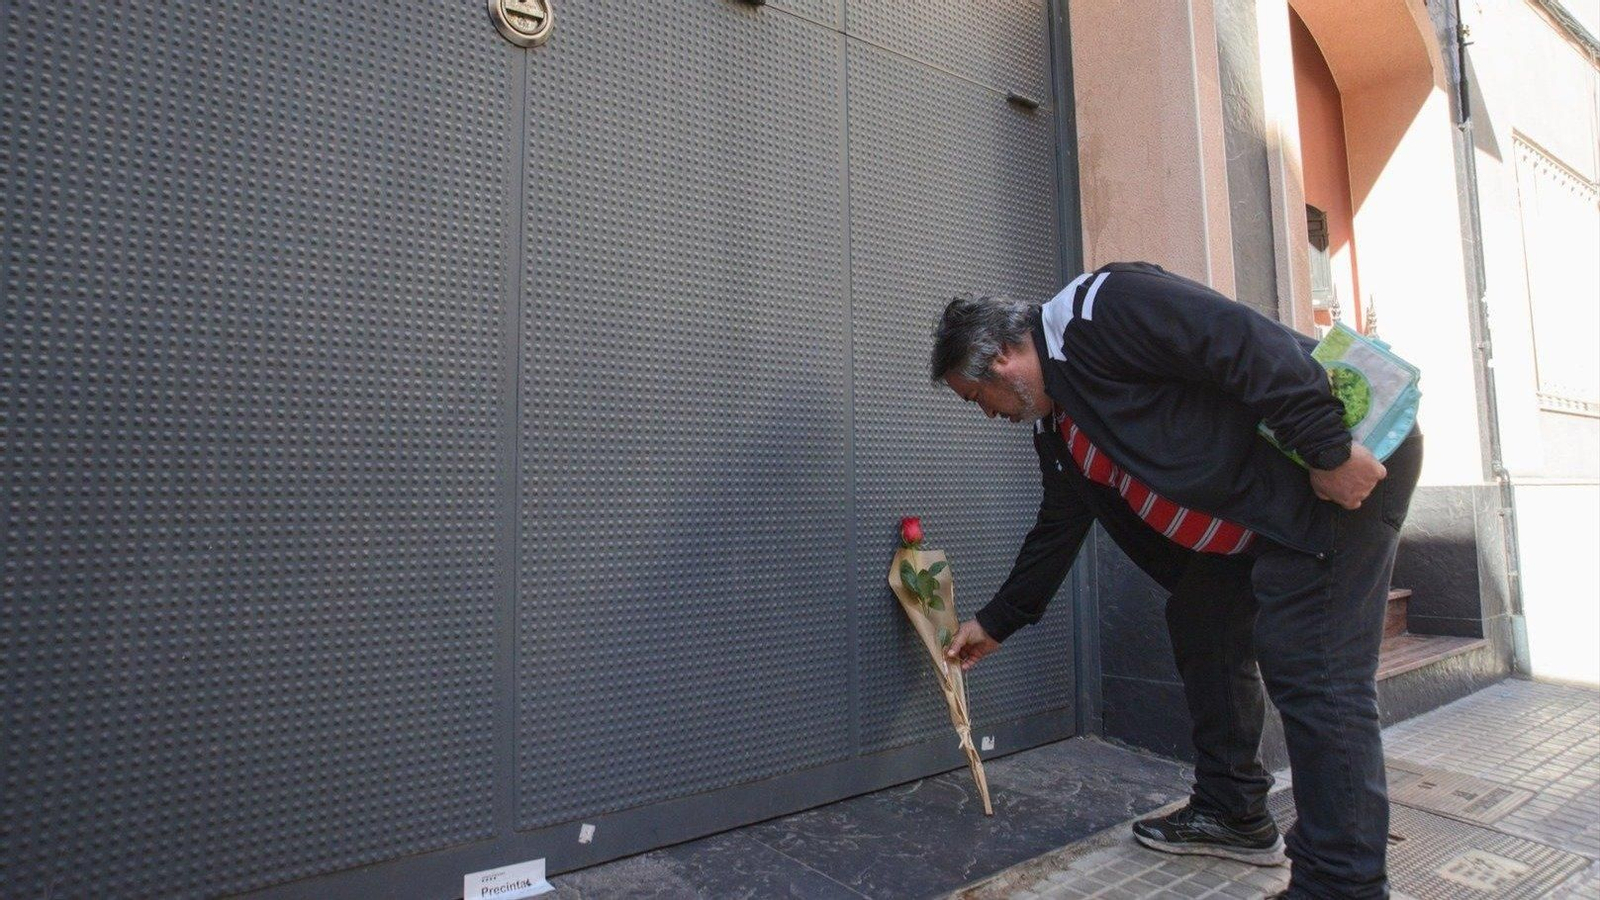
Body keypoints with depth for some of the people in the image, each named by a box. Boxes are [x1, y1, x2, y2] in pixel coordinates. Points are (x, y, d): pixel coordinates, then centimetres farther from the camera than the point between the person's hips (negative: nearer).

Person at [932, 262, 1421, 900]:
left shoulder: (1100, 308, -18)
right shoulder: (1057, 429, 10)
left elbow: (1248, 342, -25)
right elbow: (1056, 529, 18)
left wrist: (1330, 449, -25)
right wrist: (996, 623, 23)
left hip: (1348, 461, -9)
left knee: (1314, 669, -12)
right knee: (1201, 626, 11)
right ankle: (1232, 813, 26)